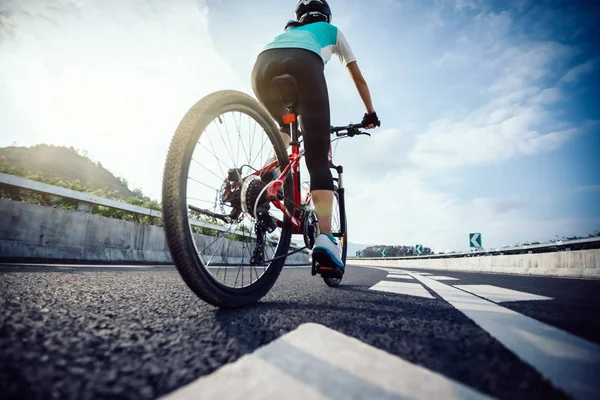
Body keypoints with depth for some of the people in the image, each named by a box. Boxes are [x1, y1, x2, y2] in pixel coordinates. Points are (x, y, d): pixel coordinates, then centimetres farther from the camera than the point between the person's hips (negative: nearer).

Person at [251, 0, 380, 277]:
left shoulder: (287, 32, 45)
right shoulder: (332, 31, 38)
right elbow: (358, 78, 40)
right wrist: (370, 113, 52)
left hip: (262, 66, 4)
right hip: (302, 64, -3)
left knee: (285, 124, 34)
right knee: (318, 160, -5)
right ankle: (325, 238, -20)